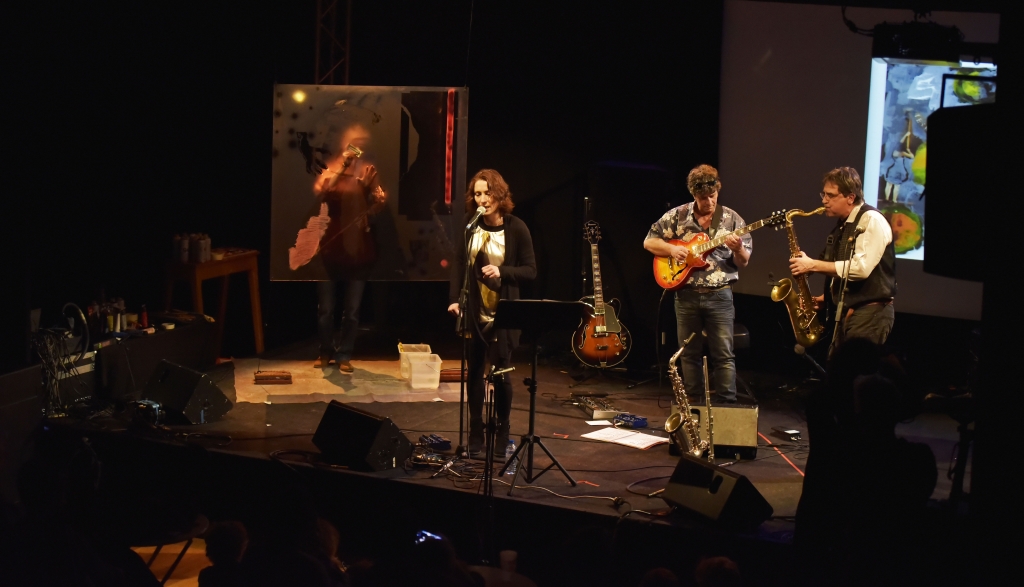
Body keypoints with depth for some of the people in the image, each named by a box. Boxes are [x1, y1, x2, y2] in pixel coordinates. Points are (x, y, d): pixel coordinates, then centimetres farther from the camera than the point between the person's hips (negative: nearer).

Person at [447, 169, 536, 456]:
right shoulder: (471, 227, 1)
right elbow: (458, 266, 1)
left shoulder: (516, 228, -7)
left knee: (501, 374, -1)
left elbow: (530, 270, -5)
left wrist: (502, 272, -21)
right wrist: (454, 300, -11)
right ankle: (475, 434, 18)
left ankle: (502, 435, 14)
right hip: (473, 312, 3)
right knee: (474, 371, 8)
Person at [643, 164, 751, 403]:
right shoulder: (677, 215, 1)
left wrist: (738, 249, -22)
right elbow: (649, 242, 6)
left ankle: (727, 405, 2)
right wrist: (671, 249, -11)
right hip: (686, 295, 1)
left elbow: (743, 263, 1)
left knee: (724, 355, -3)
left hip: (719, 296, -1)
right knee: (689, 354, 9)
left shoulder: (732, 219, 0)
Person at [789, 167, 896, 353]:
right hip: (845, 314, 9)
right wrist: (826, 297, 7)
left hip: (870, 314, -9)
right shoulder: (842, 226, 17)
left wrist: (813, 265, -17)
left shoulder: (872, 220, -11)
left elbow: (861, 267, -22)